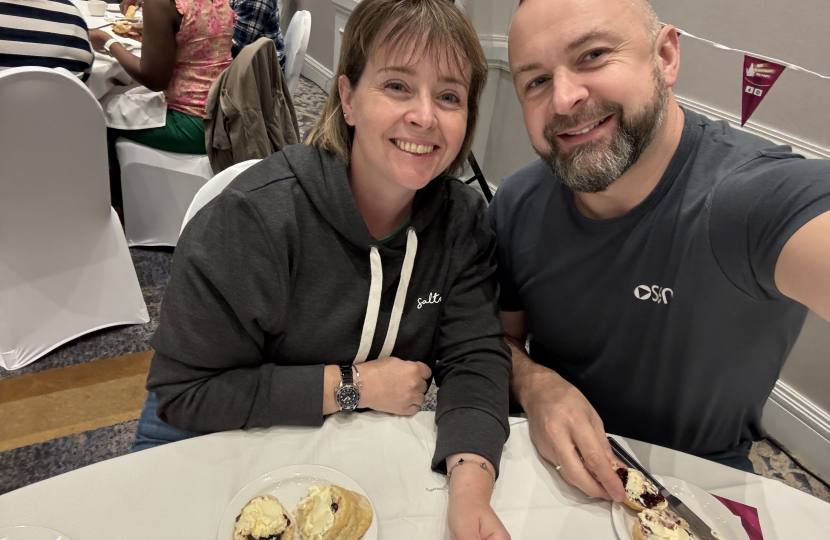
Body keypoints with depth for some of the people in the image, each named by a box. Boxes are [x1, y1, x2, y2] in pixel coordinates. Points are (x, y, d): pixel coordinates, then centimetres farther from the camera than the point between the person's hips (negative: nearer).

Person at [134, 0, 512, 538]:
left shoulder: (463, 220, -10)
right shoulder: (257, 217, -26)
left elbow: (476, 359, -14)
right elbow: (184, 392, -22)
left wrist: (471, 486, -32)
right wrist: (353, 385, -23)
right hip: (220, 447, -2)